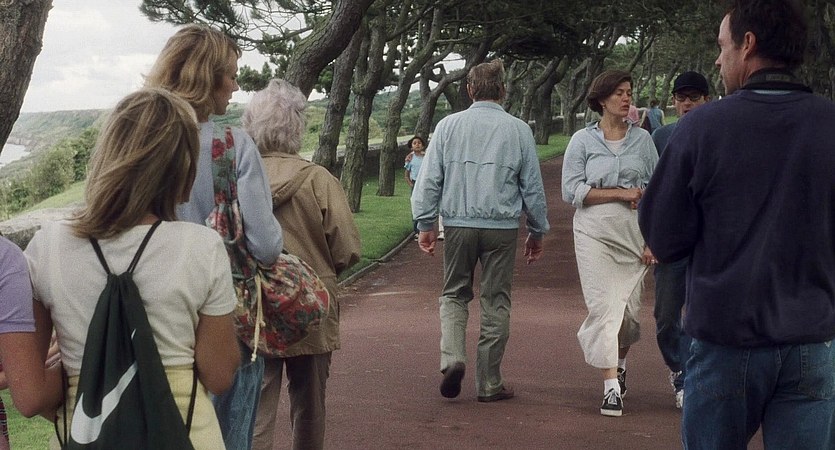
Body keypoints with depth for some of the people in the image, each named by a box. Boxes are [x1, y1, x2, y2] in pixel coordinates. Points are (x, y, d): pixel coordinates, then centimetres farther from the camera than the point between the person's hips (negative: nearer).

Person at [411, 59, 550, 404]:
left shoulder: (449, 125, 1)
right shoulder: (518, 130, 0)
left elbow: (429, 179, 0)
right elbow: (533, 187, 5)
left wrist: (425, 224, 7)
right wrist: (537, 232, 15)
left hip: (458, 224, 1)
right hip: (502, 226, 0)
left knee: (454, 294, 16)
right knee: (495, 303, 8)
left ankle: (452, 357, -7)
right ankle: (489, 384, 13)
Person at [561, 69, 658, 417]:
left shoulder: (641, 139, 8)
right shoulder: (582, 140, 2)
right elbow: (571, 191, -5)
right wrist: (620, 193, -10)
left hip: (634, 234, 2)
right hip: (595, 233, -2)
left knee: (630, 308, 5)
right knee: (604, 306, -9)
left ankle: (620, 361, 35)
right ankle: (612, 388, -9)